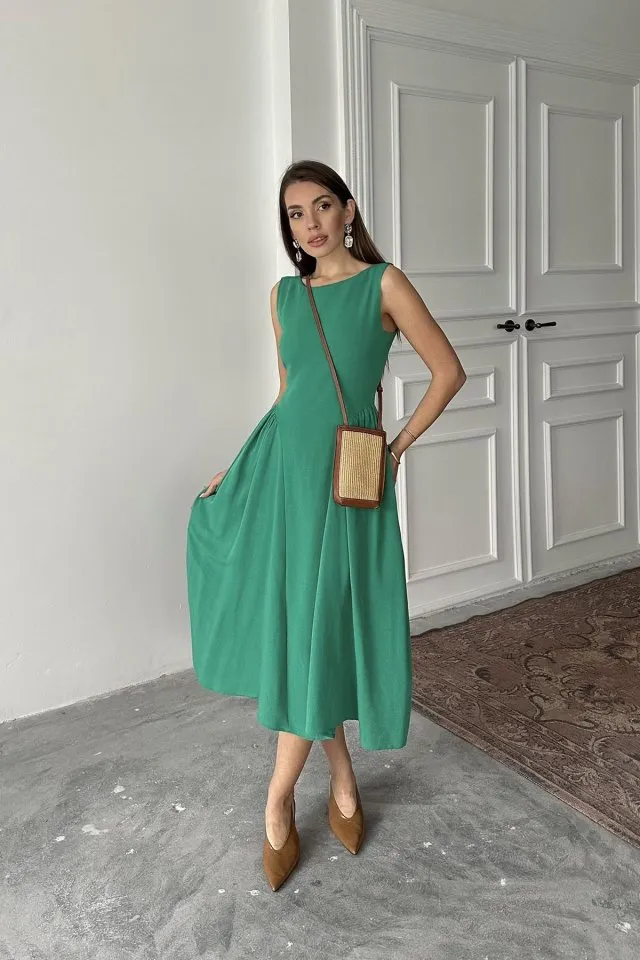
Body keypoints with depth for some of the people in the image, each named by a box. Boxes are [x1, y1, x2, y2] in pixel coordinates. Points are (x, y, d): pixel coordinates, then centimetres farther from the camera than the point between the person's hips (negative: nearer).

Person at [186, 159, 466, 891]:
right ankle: (341, 774, 25)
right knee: (290, 622, 6)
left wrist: (399, 446, -3)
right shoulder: (285, 294, 11)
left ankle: (279, 802, 16)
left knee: (315, 630, 0)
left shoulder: (383, 284, -3)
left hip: (343, 477, -4)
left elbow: (448, 371, -1)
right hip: (280, 466, 5)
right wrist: (237, 468, 12)